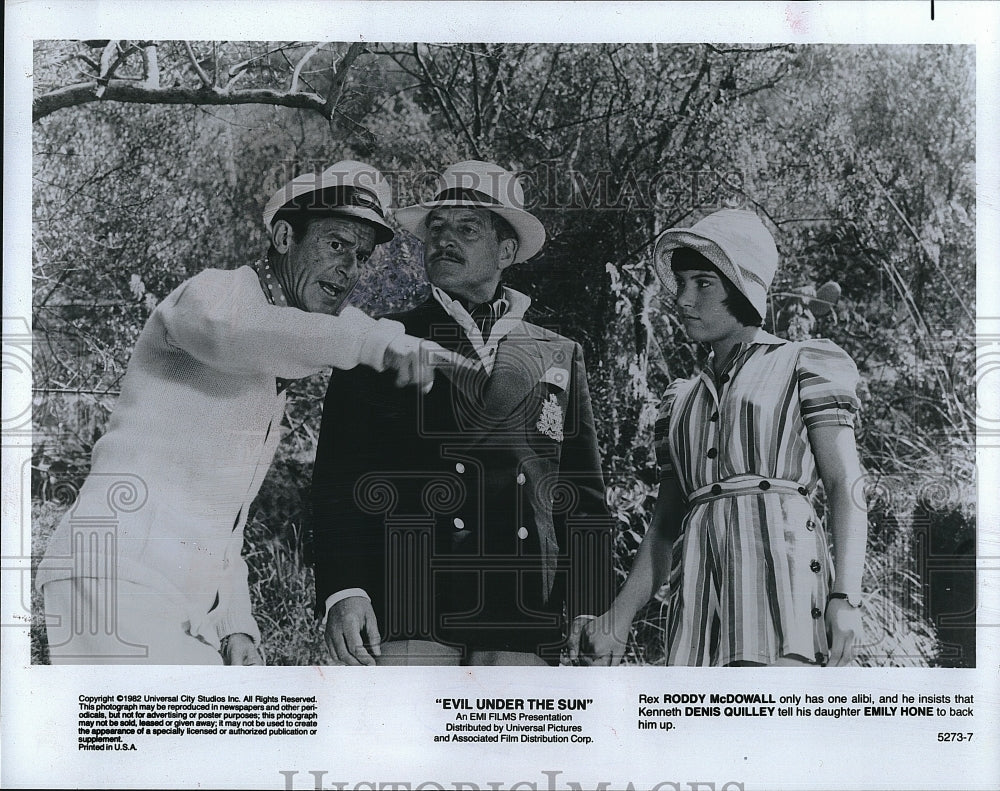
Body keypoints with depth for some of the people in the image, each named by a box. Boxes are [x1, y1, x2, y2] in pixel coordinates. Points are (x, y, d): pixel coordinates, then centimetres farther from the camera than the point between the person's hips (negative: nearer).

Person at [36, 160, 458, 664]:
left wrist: (235, 624, 11)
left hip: (191, 611, 9)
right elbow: (225, 330, -31)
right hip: (118, 574, -9)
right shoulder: (214, 290, -3)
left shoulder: (273, 377, 22)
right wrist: (377, 341, -40)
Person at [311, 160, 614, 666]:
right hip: (407, 610, -2)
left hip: (523, 624, 2)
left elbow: (585, 496, 16)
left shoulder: (560, 358, 17)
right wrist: (343, 591, -10)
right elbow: (338, 480, 4)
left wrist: (592, 611, 7)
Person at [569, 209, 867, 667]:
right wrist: (618, 620, 10)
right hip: (700, 578, 5)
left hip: (781, 559, -4)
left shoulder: (804, 367, 11)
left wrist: (845, 597, -13)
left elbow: (846, 488, 1)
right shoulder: (681, 401, 25)